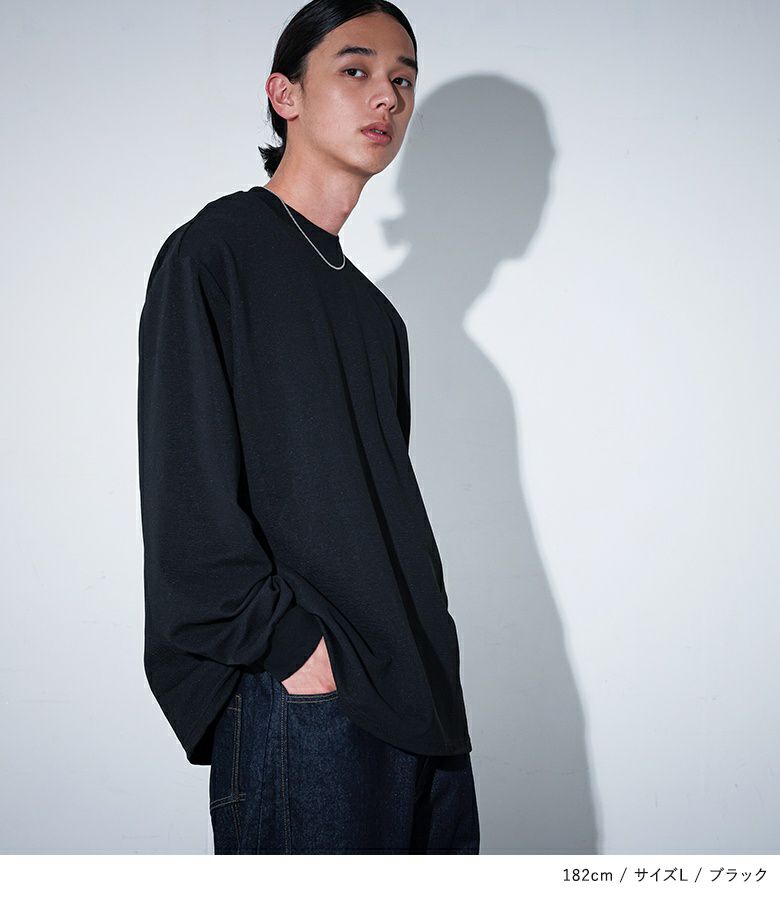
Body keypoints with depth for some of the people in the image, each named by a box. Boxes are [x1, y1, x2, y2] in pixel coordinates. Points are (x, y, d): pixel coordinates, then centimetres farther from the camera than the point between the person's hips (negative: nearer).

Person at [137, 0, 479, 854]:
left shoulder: (369, 307, 18)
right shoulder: (212, 253, -5)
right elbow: (185, 492, -13)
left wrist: (425, 652, 10)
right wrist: (293, 645, -15)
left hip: (415, 689, 8)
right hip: (298, 699, -7)